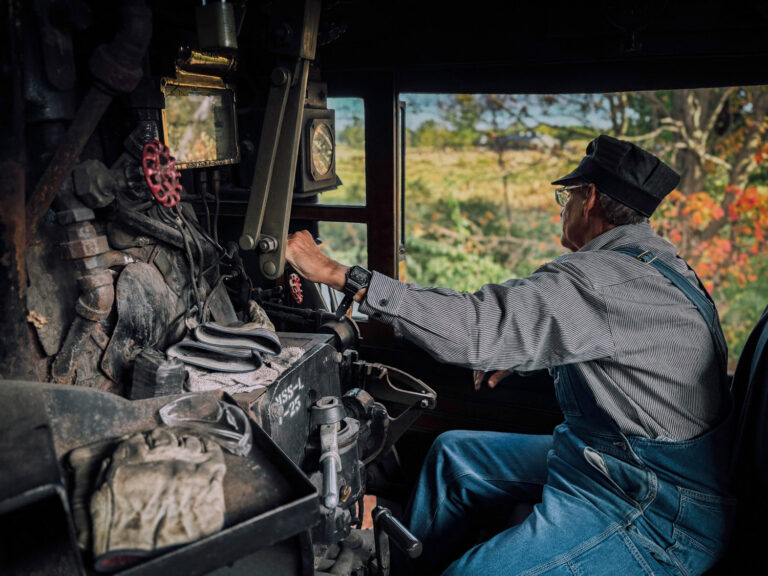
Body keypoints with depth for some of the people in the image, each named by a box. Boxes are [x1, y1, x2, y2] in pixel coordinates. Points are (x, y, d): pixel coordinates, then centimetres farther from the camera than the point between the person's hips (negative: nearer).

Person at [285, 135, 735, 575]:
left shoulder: (601, 276, -25)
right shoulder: (655, 264, 9)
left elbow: (474, 326, -32)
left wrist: (335, 273, -28)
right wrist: (514, 355, 21)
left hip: (656, 512, -10)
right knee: (453, 454, 15)